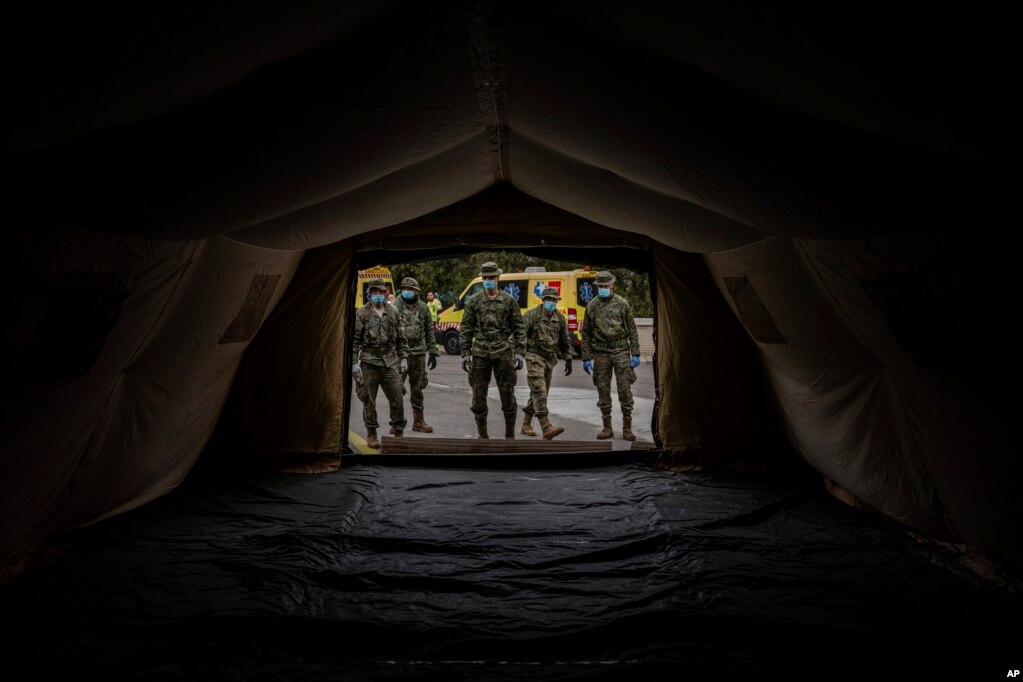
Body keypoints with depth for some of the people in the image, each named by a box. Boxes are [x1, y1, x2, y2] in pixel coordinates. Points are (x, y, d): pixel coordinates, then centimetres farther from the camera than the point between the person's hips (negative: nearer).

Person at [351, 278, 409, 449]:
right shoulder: (361, 313, -1)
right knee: (369, 400, 5)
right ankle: (371, 434, 18)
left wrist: (403, 358, 9)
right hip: (369, 363, -2)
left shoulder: (393, 312, 9)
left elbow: (401, 338, 14)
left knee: (397, 398, 2)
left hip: (390, 363, 2)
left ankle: (399, 432, 16)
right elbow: (354, 340, -3)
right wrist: (354, 363, -9)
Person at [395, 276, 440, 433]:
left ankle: (418, 421, 20)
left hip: (418, 353, 3)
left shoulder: (423, 307, 7)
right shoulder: (395, 307, -2)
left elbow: (429, 331, 10)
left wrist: (432, 352, 6)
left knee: (417, 389, 10)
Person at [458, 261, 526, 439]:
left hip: (503, 353, -1)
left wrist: (520, 353, -2)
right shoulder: (473, 301, 6)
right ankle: (482, 434, 19)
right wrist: (465, 353, 0)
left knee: (508, 394, 4)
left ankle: (510, 434, 17)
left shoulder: (509, 300, 4)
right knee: (478, 395, 5)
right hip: (480, 353, 1)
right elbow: (465, 329, 6)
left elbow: (519, 328, 5)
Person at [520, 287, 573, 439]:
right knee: (539, 392, -14)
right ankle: (547, 428, -19)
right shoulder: (531, 315, -10)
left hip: (550, 358, 7)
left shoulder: (560, 318, 7)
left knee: (539, 393, 11)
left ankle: (526, 425, 23)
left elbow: (565, 340, 15)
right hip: (534, 357, -6)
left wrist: (568, 359, 12)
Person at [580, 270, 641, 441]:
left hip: (621, 351, -1)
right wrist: (586, 358, 4)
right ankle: (607, 428, 16)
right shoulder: (591, 306, 6)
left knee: (625, 389, -2)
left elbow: (632, 330, 4)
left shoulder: (622, 304, 3)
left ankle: (627, 428, 8)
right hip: (600, 353, 2)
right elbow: (586, 334, 8)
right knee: (603, 390, 5)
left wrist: (635, 354, -2)